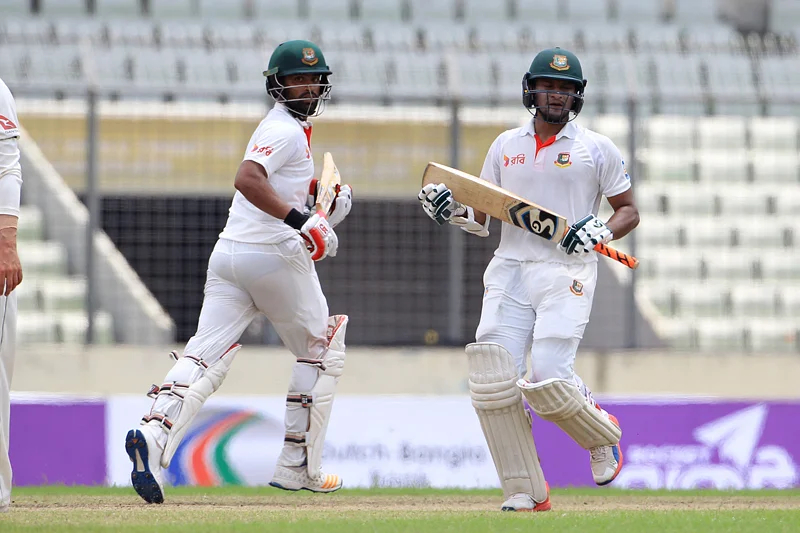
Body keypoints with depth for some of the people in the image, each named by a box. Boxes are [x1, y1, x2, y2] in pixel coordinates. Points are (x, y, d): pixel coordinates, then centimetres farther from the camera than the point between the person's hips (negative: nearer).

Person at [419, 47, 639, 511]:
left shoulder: (597, 149, 5)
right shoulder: (506, 146, 15)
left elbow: (629, 211, 9)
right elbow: (482, 220, 18)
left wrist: (602, 231, -12)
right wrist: (449, 209, -3)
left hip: (567, 274, -4)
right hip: (509, 271, 4)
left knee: (548, 378, -19)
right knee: (493, 381, -13)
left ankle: (603, 436, 14)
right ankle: (526, 492, -4)